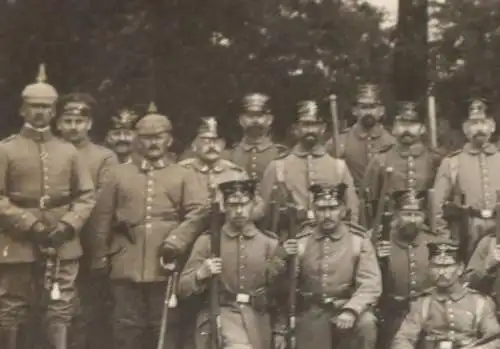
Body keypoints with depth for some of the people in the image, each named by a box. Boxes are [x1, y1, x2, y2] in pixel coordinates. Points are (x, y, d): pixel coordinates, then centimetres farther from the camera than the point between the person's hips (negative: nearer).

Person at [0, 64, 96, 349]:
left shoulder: (69, 151, 10)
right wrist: (29, 224, -15)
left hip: (62, 245, 2)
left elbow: (87, 196, 8)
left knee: (60, 310, -2)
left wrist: (68, 224, -9)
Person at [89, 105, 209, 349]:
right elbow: (102, 219, 13)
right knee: (127, 329, 5)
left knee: (167, 328, 3)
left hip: (166, 267, -1)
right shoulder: (119, 175, 15)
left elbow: (198, 212, -4)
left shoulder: (184, 176, 11)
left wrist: (176, 241, -18)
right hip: (127, 268, 1)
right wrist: (101, 258, 7)